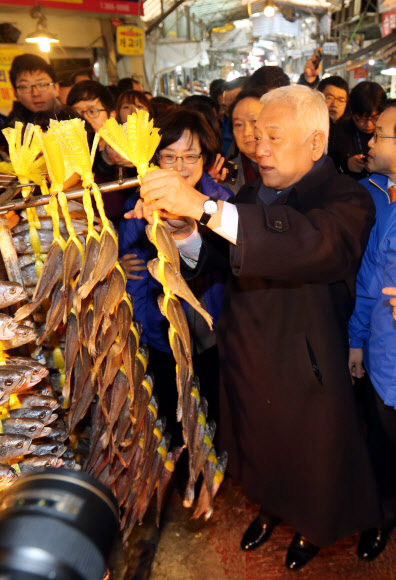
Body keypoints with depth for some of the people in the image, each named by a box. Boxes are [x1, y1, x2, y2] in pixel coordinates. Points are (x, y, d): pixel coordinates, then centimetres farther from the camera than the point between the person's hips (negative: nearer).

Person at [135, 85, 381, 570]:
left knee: (312, 461, 20)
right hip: (246, 360, 6)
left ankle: (312, 528, 53)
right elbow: (213, 258, -1)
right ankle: (270, 507, 58)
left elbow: (314, 241, -41)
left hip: (306, 372, -5)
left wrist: (204, 207, -47)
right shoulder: (252, 192, 4)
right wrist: (183, 231, -23)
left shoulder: (347, 199, -19)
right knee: (260, 450, 27)